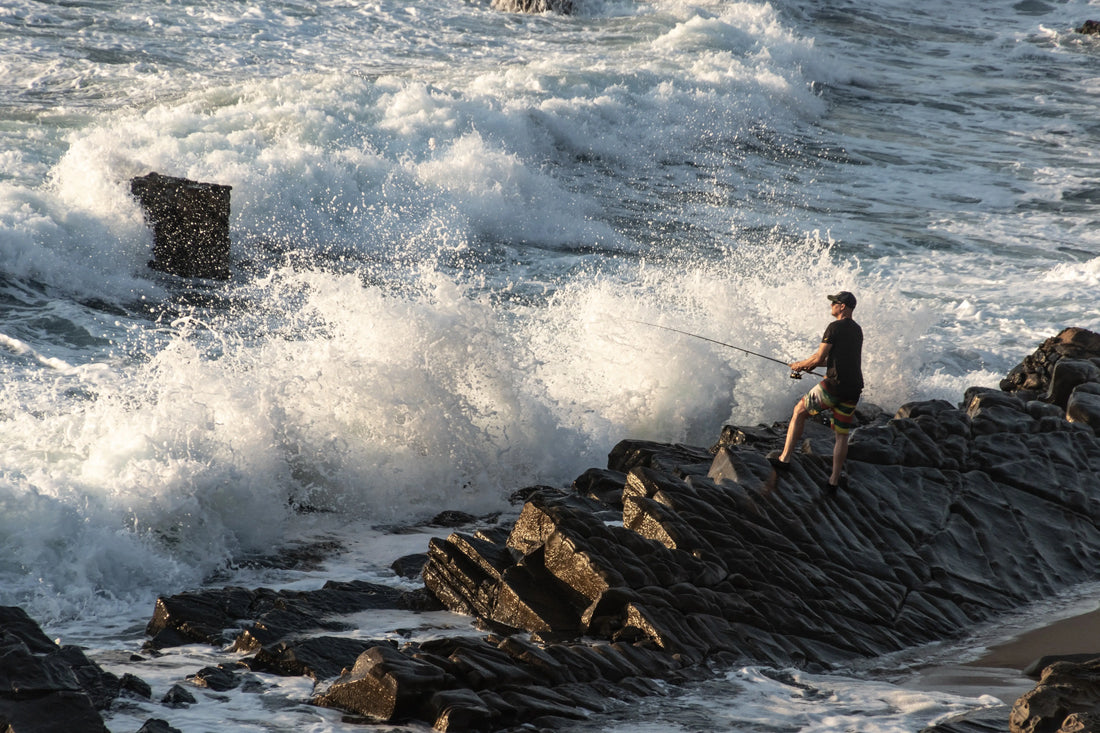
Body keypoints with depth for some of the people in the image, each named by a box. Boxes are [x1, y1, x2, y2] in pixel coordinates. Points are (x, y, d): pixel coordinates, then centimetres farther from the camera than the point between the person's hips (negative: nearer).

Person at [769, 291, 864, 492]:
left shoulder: (835, 328, -8)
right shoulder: (857, 330, 18)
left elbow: (819, 357, -11)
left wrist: (801, 365, 8)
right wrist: (812, 364, 23)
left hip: (835, 384, -7)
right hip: (853, 390, 7)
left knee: (799, 412, 10)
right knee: (842, 434, 12)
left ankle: (785, 458, 8)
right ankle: (834, 481, 11)